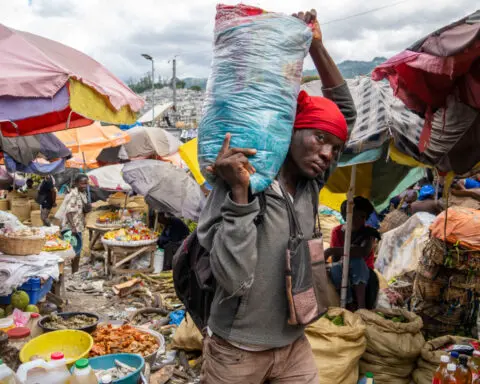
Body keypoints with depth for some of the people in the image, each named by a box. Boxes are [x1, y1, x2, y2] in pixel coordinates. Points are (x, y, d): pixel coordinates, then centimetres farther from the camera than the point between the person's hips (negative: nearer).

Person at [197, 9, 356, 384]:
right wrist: (240, 192, -33)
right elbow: (235, 280, -29)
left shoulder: (310, 185, -4)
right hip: (237, 352, -5)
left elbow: (346, 111, 3)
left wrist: (316, 46, -4)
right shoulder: (237, 185, -20)